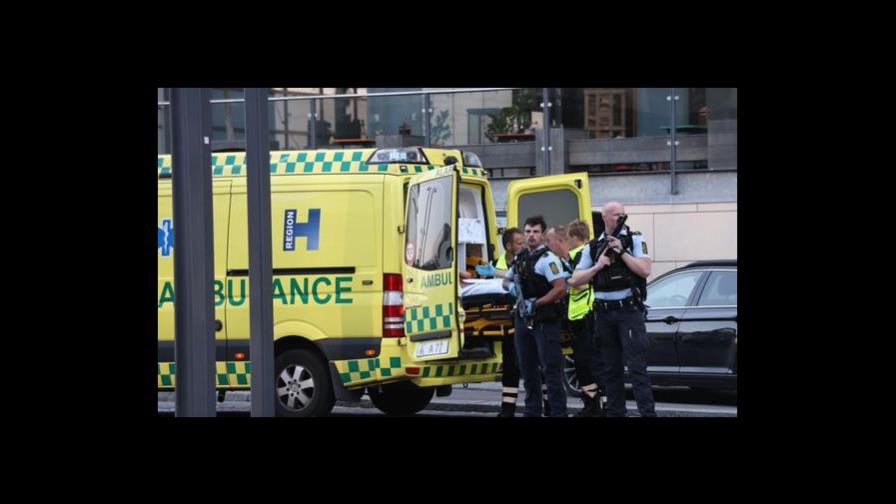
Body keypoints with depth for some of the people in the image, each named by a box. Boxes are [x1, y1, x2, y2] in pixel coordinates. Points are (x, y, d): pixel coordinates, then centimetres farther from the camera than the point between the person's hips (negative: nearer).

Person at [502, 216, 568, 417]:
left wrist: (535, 304, -19)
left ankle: (558, 411, -6)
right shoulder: (520, 258, 13)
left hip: (544, 320, -8)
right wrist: (511, 287, 3)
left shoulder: (547, 259, -12)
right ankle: (532, 411, 22)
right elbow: (506, 280, 27)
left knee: (550, 369, -7)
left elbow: (560, 289, -20)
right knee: (527, 368, 13)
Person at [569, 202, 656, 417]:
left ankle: (647, 412, -13)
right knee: (611, 369, 8)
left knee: (637, 365, -10)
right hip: (604, 313, 4)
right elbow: (575, 280, 8)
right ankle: (615, 412, 14)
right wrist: (598, 266, -6)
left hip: (629, 311, -4)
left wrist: (622, 251, -11)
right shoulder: (592, 247, 12)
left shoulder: (635, 240, 4)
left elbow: (645, 270, -8)